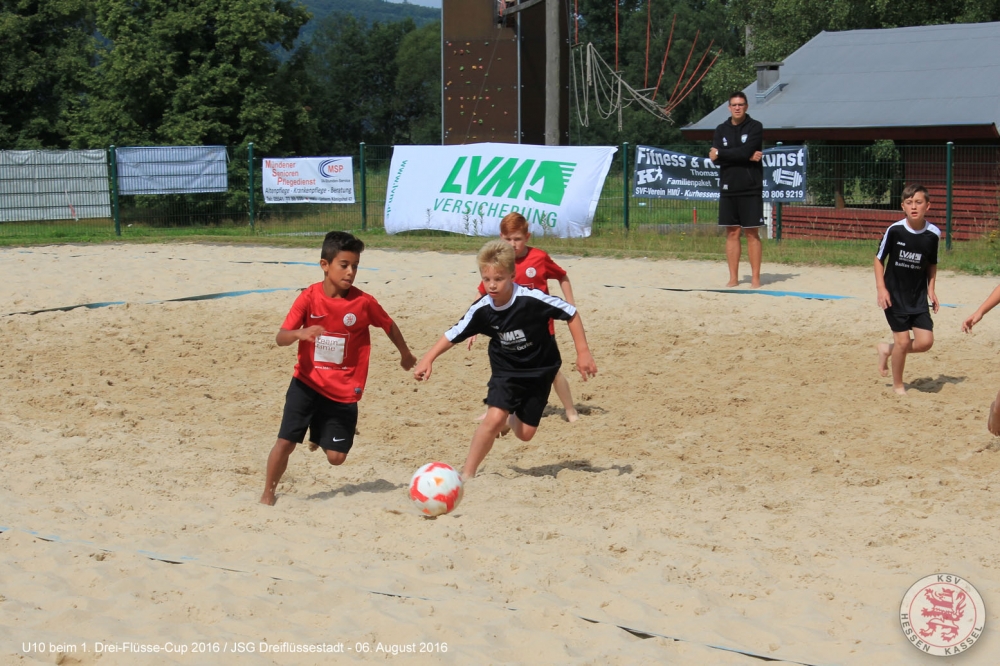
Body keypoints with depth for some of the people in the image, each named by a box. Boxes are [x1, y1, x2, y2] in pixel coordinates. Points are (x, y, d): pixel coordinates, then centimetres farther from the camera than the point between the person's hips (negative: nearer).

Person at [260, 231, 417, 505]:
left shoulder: (364, 302, -10)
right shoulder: (309, 298, -10)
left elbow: (389, 325, 9)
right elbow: (280, 338, -16)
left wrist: (405, 354, 24)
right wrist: (300, 333, -39)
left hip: (344, 391, 1)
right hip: (307, 383, -1)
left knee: (336, 457, 2)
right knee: (285, 441, -8)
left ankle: (320, 434, 38)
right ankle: (268, 493, 14)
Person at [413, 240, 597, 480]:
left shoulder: (533, 300, -27)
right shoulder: (481, 310, -17)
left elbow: (571, 313, -16)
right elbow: (453, 335, -5)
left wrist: (583, 352, -14)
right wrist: (428, 359, -16)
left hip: (540, 370, -1)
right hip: (506, 371, 1)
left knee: (525, 433, 2)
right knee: (494, 418, -21)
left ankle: (510, 420, 41)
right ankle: (467, 473, -7)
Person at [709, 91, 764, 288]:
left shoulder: (755, 127, -1)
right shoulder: (721, 130, 10)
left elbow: (745, 151, -16)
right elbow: (716, 158, -5)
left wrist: (720, 153, -8)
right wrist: (747, 157, -13)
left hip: (750, 189, -4)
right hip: (728, 188, 4)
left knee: (752, 233, -2)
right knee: (732, 233, 5)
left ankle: (755, 278, 0)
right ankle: (733, 278, 10)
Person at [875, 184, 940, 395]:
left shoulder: (933, 234, -6)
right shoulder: (894, 230, -13)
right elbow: (879, 259, -2)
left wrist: (931, 289, 1)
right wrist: (881, 288, -10)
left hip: (918, 297, 3)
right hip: (894, 295, -3)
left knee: (925, 342, -6)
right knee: (903, 341, -3)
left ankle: (888, 349, 22)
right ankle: (897, 385, 20)